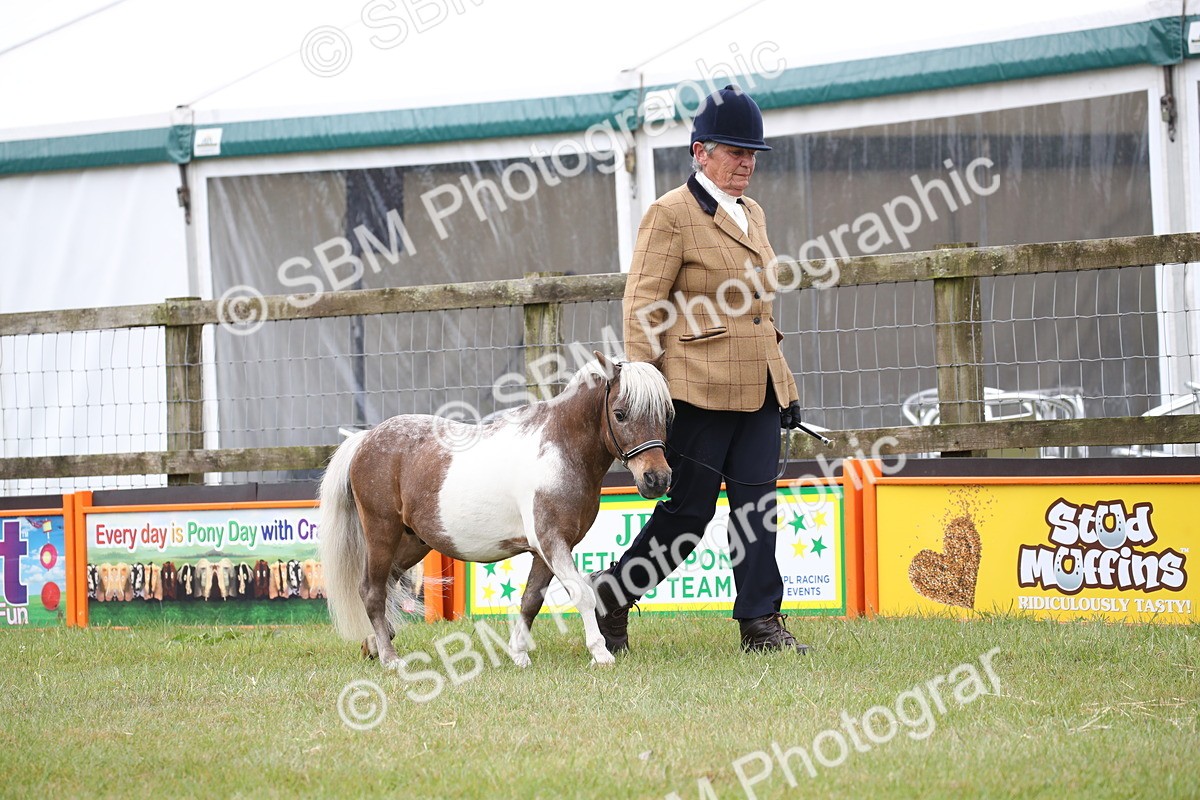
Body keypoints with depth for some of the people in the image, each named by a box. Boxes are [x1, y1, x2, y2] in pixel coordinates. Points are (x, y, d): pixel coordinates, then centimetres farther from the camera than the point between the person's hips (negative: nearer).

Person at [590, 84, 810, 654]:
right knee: (687, 513, -3)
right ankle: (611, 595, 14)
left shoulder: (752, 215, 18)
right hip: (699, 389, -7)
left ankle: (760, 623, 4)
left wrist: (784, 384, 20)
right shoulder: (671, 215, -7)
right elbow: (642, 310, -9)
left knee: (756, 505, 2)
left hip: (757, 391, 7)